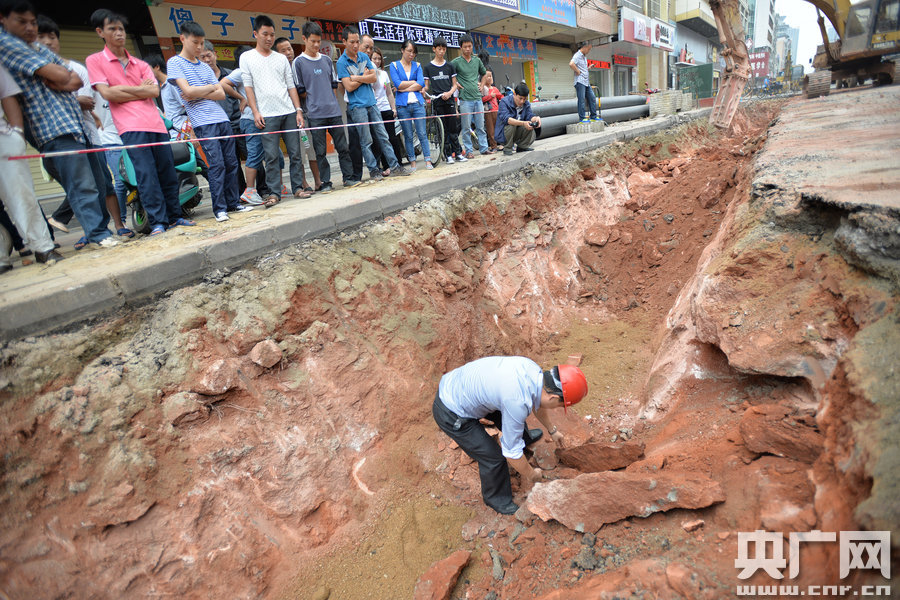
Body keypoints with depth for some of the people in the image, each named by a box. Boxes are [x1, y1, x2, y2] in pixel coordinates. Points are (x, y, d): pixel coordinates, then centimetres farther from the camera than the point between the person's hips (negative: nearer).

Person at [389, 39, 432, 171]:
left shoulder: (417, 65, 13)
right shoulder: (394, 65, 7)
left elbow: (421, 84, -1)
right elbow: (397, 84, -7)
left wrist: (405, 88, -8)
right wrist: (415, 82, -1)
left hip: (418, 103, 1)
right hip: (403, 105, -1)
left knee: (422, 134, -3)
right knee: (408, 136, 2)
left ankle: (428, 161, 0)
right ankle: (412, 162, 9)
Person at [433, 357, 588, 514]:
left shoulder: (533, 368, -9)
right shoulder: (518, 402, -34)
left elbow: (537, 402, 16)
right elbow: (512, 452, -19)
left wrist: (552, 430, 29)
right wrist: (531, 475, 0)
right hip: (451, 414, -8)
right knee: (493, 457, -1)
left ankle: (525, 437, 58)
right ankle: (496, 497, 30)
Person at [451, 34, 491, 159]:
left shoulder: (477, 60, 13)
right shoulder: (456, 62, -2)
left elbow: (484, 73, 28)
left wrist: (481, 85, 16)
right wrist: (455, 84, -5)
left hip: (478, 98, 4)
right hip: (465, 99, -4)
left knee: (480, 126, 7)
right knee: (466, 127, -1)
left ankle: (484, 148, 14)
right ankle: (469, 151, 6)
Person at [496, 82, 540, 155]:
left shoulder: (526, 104, 0)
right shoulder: (504, 102, -19)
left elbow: (530, 116, -12)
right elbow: (506, 118, -34)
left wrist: (536, 118, -38)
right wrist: (523, 123, -48)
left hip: (516, 134, 5)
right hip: (502, 134, -5)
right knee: (511, 125, -33)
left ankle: (522, 147, 10)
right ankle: (507, 149, -12)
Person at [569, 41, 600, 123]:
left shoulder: (584, 56, 19)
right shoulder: (577, 55, -9)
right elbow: (571, 64, -28)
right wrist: (578, 71, -18)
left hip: (586, 82, 9)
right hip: (580, 81, -9)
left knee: (592, 98, 8)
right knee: (582, 100, -7)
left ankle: (593, 116, 14)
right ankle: (582, 118, -3)